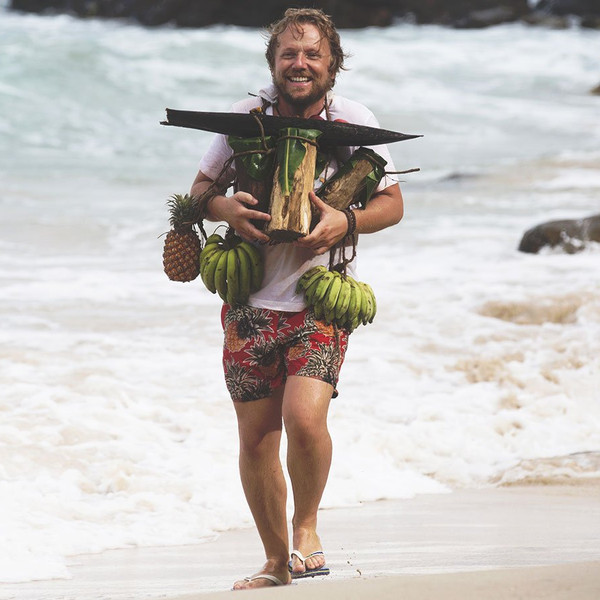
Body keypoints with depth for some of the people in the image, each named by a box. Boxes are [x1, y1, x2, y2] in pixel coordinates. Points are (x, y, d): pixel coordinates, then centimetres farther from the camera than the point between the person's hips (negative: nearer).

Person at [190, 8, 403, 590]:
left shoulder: (355, 121, -4)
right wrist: (224, 206, -15)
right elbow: (200, 188, 8)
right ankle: (277, 561, 24)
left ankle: (306, 527, 4)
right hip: (251, 301, 2)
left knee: (305, 419, -23)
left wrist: (345, 223, -17)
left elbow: (392, 203, 3)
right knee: (256, 440, 5)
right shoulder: (248, 116, -1)